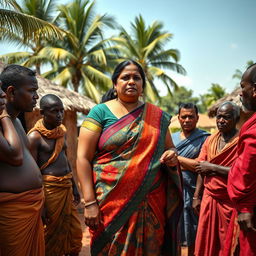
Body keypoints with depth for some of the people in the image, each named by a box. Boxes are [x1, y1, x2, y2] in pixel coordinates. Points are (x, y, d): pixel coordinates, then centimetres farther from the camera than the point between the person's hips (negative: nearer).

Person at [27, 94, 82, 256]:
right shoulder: (35, 137, -13)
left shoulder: (62, 131, 9)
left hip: (66, 187, 7)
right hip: (49, 188, -7)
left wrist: (74, 186, 19)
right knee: (51, 234, 6)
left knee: (74, 230, 14)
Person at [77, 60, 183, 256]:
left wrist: (172, 156, -5)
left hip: (151, 204, 3)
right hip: (112, 202, -3)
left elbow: (169, 148, 20)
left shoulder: (157, 115, 10)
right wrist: (90, 202, -12)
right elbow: (83, 158, -5)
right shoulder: (100, 112, 0)